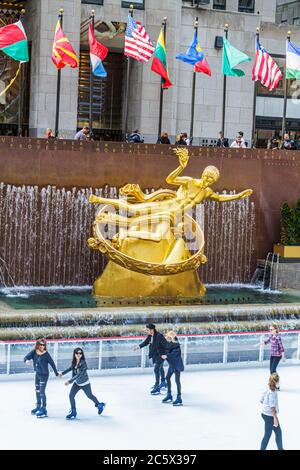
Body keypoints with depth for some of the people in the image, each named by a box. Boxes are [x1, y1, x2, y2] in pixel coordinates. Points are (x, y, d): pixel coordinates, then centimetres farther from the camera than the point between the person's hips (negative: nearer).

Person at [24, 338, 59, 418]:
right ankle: (38, 406, 38)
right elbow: (27, 357, -13)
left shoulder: (46, 354, -18)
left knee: (42, 391, -12)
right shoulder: (34, 352, -7)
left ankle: (44, 409, -7)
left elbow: (52, 363, -11)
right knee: (37, 391, 21)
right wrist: (27, 360, -38)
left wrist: (56, 373, -5)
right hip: (37, 374, 7)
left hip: (44, 375, -7)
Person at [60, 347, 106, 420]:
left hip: (85, 383, -5)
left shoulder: (83, 363, -29)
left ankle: (99, 405, 42)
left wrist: (70, 381, -38)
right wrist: (63, 373, 17)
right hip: (77, 383, 5)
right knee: (71, 395, -7)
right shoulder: (74, 362, -9)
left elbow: (79, 374, -34)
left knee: (90, 395, 15)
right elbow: (71, 368, 15)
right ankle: (73, 412, 8)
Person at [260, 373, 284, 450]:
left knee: (278, 432, 21)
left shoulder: (268, 389, 1)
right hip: (269, 416, -9)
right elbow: (272, 406, -25)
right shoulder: (272, 392, -24)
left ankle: (280, 448, 34)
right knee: (267, 435, 4)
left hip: (265, 414, 9)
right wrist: (275, 418, -21)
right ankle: (262, 449, 16)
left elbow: (261, 400, 9)